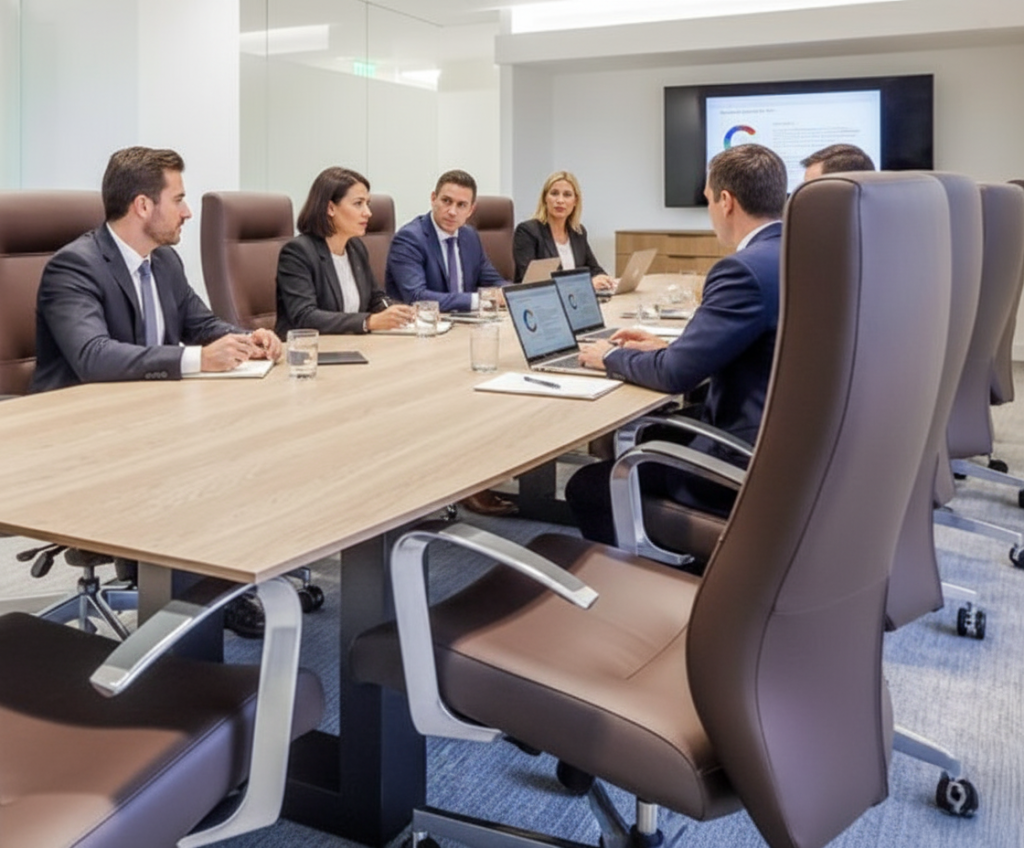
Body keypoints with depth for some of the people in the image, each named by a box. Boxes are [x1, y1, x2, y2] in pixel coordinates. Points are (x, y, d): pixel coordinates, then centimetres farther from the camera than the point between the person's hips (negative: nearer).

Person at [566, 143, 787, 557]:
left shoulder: (747, 268, -21)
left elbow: (676, 374, -19)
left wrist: (611, 357, 0)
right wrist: (668, 347, 15)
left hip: (753, 468, -10)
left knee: (587, 486, 0)